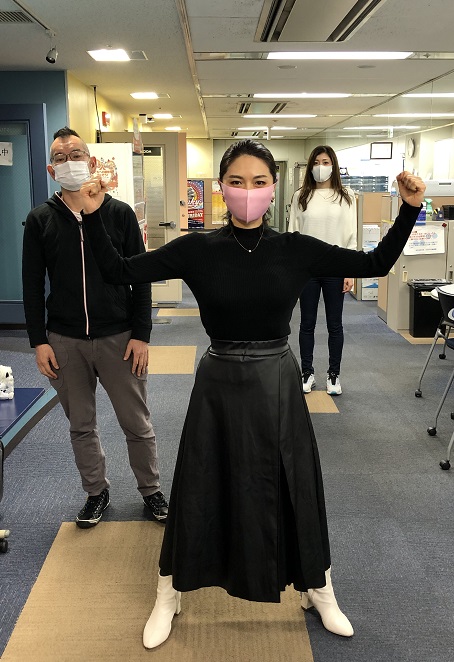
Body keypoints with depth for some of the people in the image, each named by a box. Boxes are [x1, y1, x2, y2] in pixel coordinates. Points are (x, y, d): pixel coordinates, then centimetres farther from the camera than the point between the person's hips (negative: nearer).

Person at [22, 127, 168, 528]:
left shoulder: (119, 214, -1)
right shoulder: (40, 220, 2)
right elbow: (32, 285, 4)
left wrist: (141, 335, -7)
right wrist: (39, 341, -2)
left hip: (118, 338, -1)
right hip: (64, 341, 2)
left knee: (137, 424, 8)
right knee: (81, 426, 13)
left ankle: (151, 489, 28)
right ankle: (96, 492, 32)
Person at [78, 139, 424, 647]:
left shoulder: (295, 249, -5)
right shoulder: (197, 249, -7)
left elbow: (377, 264, -1)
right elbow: (119, 272, -5)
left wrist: (409, 208, -11)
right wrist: (93, 216, -17)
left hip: (278, 382, 1)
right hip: (219, 384, -1)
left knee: (295, 488, 14)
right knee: (200, 489, 11)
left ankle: (318, 590, 39)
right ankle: (170, 593, 35)